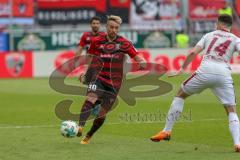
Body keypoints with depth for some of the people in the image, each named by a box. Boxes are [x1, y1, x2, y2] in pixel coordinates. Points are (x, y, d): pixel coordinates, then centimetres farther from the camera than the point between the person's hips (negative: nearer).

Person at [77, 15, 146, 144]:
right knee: (90, 98, -29)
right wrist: (85, 73, 1)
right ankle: (80, 127, -46)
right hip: (99, 77, 0)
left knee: (102, 112, 2)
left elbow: (137, 57, -2)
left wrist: (142, 63, -25)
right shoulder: (97, 41, 5)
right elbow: (90, 58, 15)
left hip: (114, 82, 0)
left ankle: (88, 136, 22)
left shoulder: (124, 43, 1)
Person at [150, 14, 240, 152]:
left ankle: (167, 131, 20)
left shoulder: (210, 35, 20)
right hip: (224, 74, 0)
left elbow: (193, 53, 10)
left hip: (205, 71, 0)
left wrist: (183, 68, 18)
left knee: (181, 94, 21)